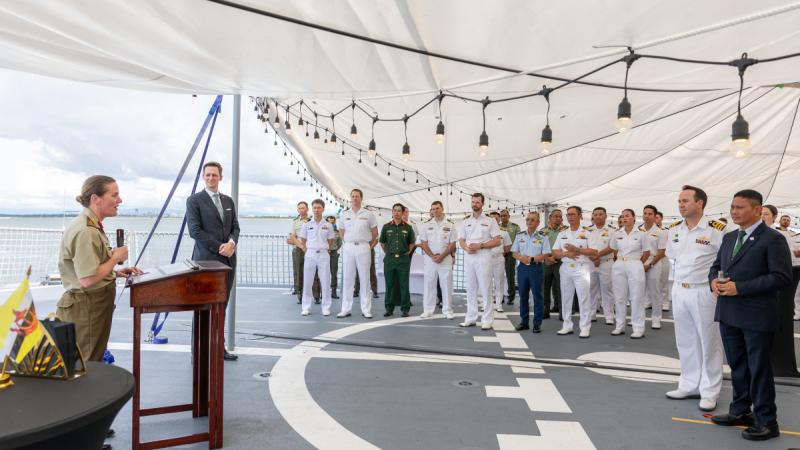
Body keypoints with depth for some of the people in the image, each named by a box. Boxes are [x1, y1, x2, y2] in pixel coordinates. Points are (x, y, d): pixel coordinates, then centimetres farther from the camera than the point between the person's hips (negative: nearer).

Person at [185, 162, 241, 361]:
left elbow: (235, 227, 13)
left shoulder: (228, 201, 16)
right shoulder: (194, 200, -2)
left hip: (228, 260, 6)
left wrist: (231, 243, -9)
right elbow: (195, 230, -10)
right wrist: (219, 247, -13)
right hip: (206, 260, -5)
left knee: (221, 306, 10)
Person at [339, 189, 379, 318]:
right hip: (348, 248, 2)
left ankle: (366, 310, 7)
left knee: (365, 278, 1)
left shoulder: (368, 214, 2)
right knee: (347, 279, 4)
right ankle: (345, 309, 10)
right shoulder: (344, 214, 8)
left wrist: (370, 245, 5)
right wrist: (347, 243, 8)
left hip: (363, 248, -2)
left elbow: (374, 232, 8)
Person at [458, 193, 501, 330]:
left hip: (483, 258, -4)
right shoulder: (465, 222, 14)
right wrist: (466, 248, -11)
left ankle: (487, 320, -1)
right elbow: (461, 240, 12)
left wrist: (480, 245, -14)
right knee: (470, 289, 7)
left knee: (485, 290, -4)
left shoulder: (490, 221, 2)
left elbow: (497, 241, -3)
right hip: (468, 258, 4)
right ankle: (470, 318, 13)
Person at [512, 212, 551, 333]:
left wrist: (532, 259, -18)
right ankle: (524, 321, 19)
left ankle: (537, 323, 8)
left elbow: (545, 254, -7)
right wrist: (521, 258, -13)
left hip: (536, 268, -3)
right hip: (522, 267, 3)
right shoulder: (519, 235, 7)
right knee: (523, 295, 9)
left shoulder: (543, 237, -3)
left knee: (537, 295, 1)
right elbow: (514, 253, 7)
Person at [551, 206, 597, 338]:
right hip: (565, 268, 4)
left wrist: (576, 250, -16)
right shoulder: (562, 234, 13)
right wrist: (566, 253, -13)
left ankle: (585, 327, 1)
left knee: (583, 298, -5)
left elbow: (594, 252, -7)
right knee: (566, 298, 8)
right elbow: (555, 252, 7)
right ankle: (567, 326, 16)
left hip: (581, 268, -4)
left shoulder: (586, 233, 1)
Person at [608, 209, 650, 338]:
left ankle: (639, 329, 5)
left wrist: (637, 263, 6)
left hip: (635, 267, -3)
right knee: (619, 298, 7)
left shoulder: (640, 234, -3)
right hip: (619, 267, 3)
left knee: (636, 298, -1)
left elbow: (647, 252, 4)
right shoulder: (617, 234, 5)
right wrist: (619, 261, 10)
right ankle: (620, 326, 17)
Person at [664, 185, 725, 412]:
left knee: (709, 343, 5)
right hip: (679, 291, 6)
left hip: (704, 292, -6)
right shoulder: (673, 229, 6)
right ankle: (689, 385, 27)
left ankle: (709, 392, 15)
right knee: (685, 342, 14)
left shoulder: (717, 229, -12)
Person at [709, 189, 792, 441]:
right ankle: (740, 411, 31)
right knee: (737, 365, 17)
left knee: (759, 369, 3)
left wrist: (739, 287, -21)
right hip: (728, 314, 7)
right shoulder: (729, 238, 13)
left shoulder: (773, 239, -10)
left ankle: (766, 422, 16)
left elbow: (782, 277, -17)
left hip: (757, 316, -7)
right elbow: (716, 266, 21)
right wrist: (714, 281, -3)